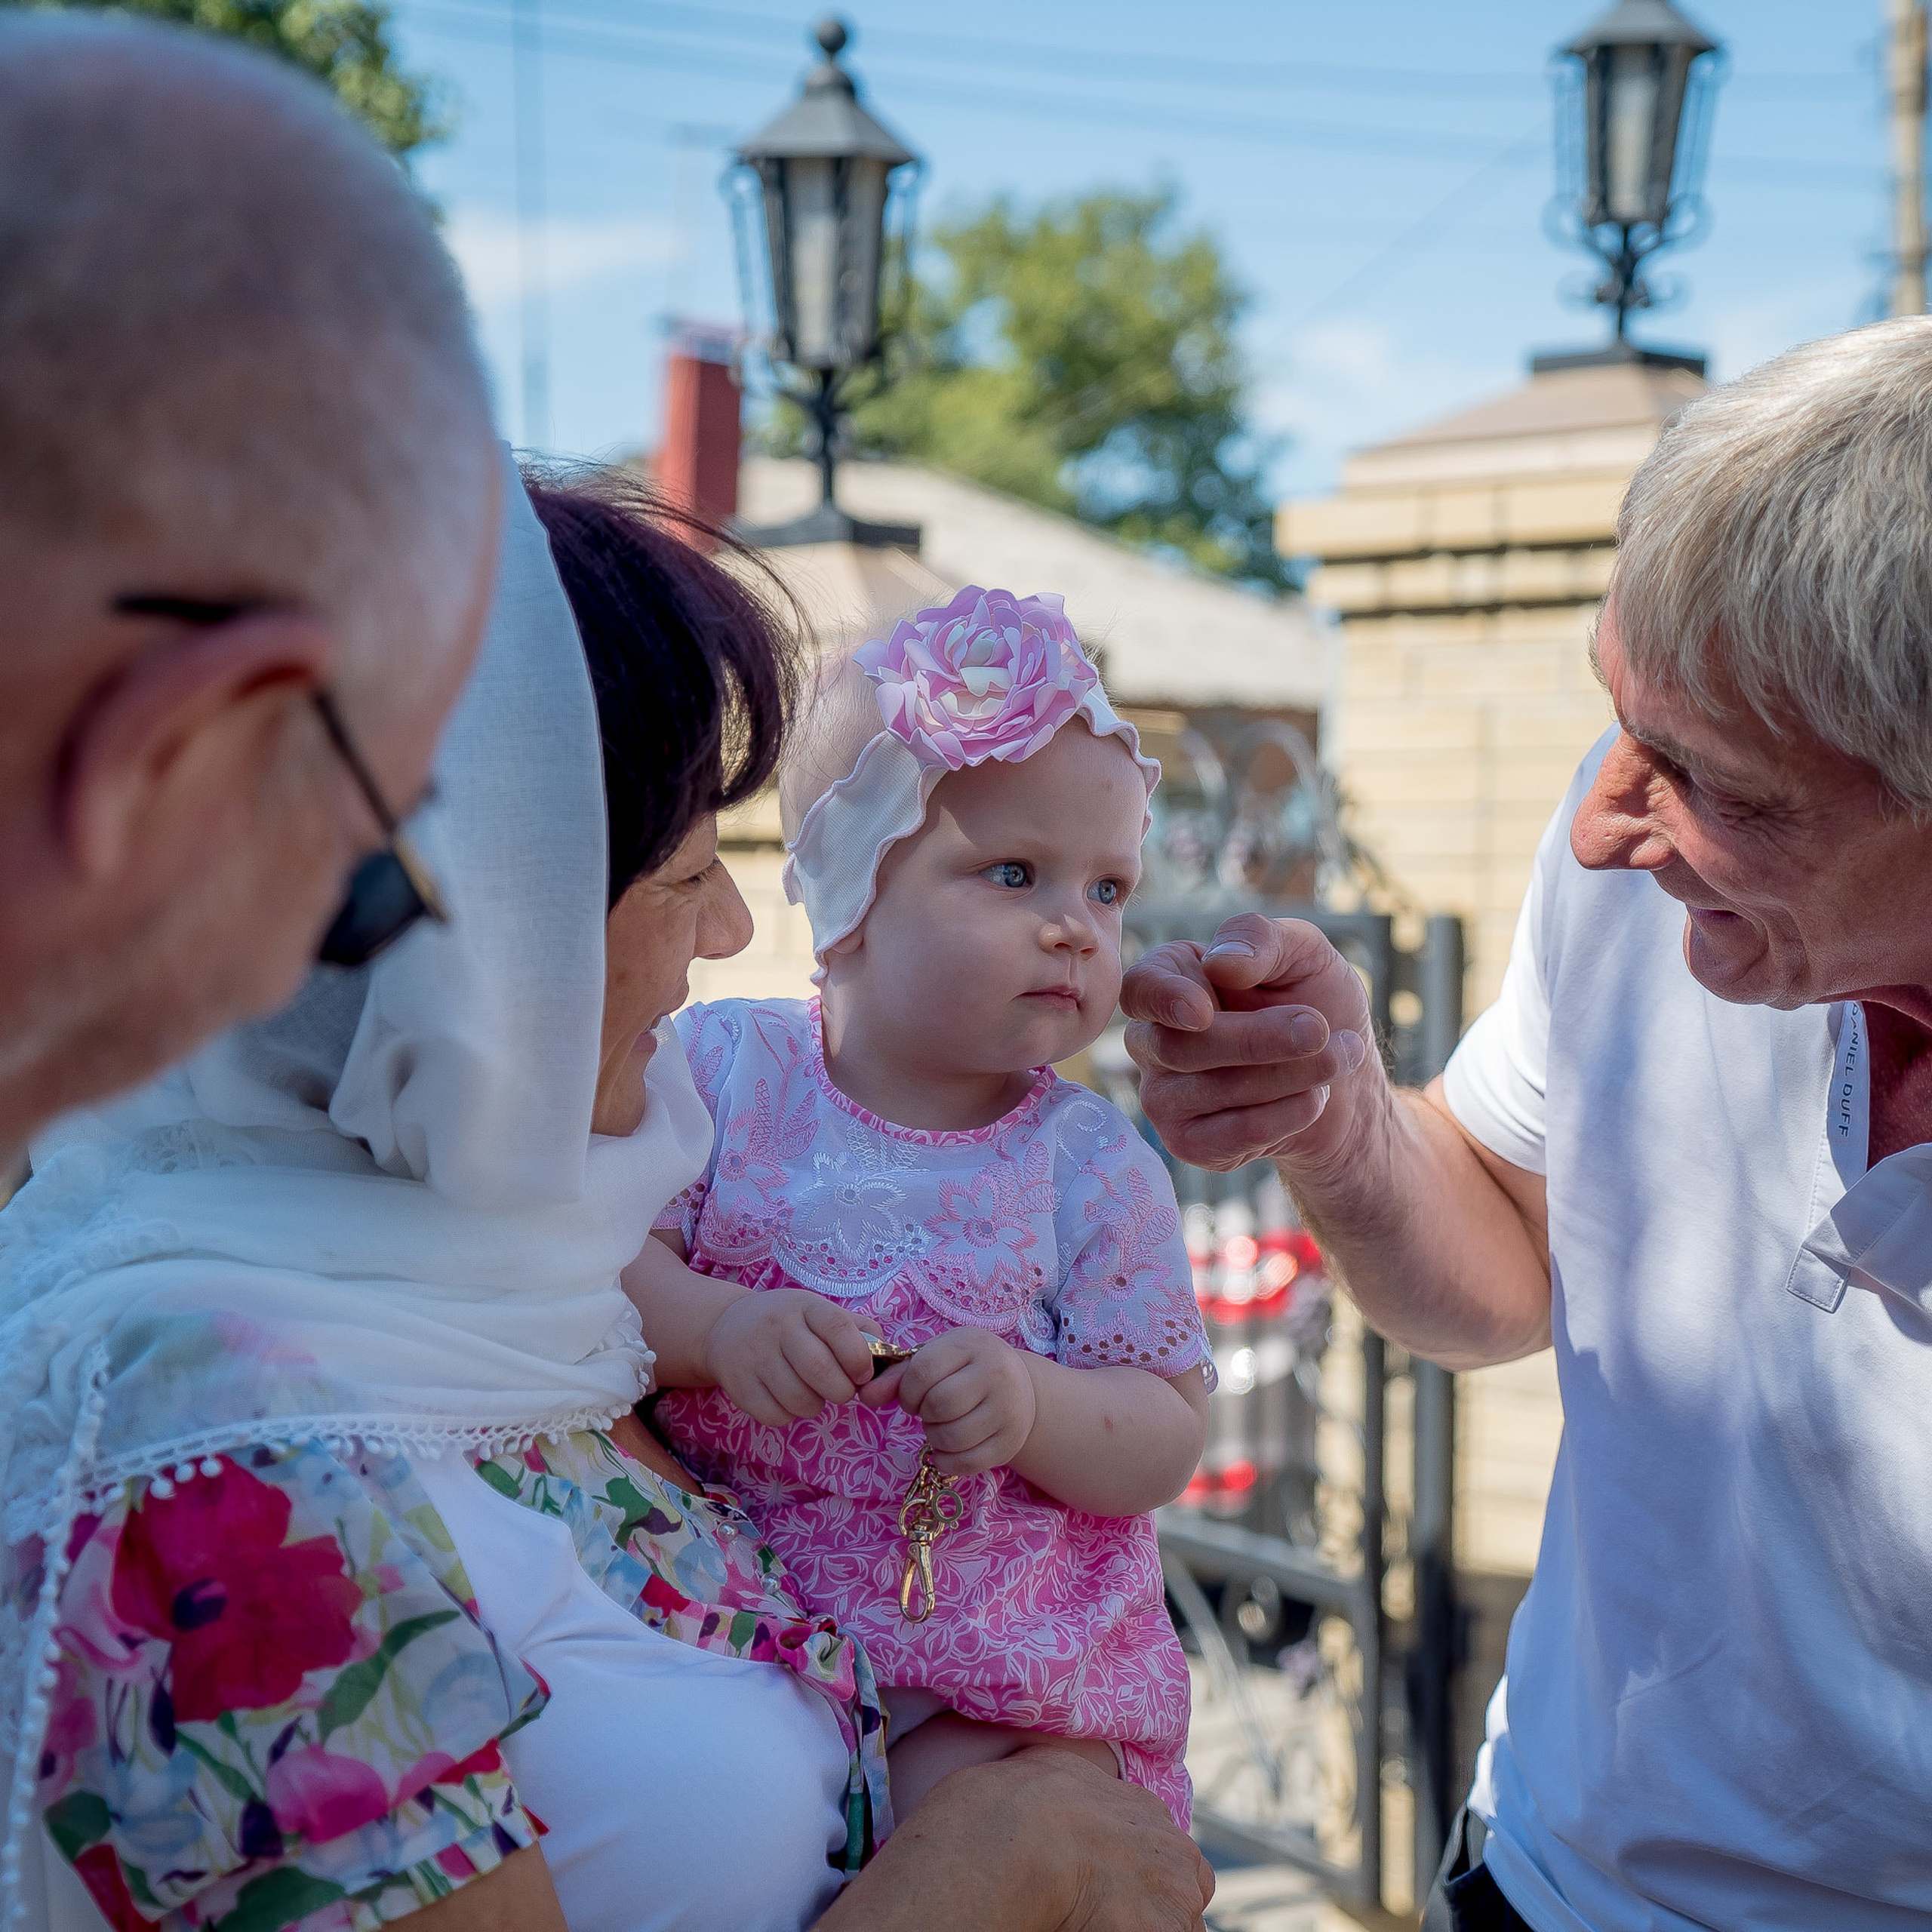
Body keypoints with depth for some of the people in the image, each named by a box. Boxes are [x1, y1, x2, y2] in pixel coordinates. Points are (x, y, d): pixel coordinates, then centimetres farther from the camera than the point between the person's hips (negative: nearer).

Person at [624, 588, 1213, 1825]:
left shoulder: (1096, 1168, -2)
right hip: (722, 1620, 1)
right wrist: (720, 1330, -26)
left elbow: (1168, 1444, -2)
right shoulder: (718, 1067, -1)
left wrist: (1030, 1405, -21)